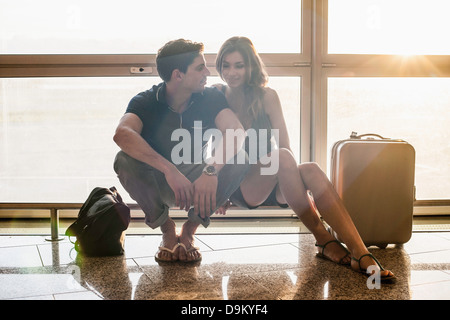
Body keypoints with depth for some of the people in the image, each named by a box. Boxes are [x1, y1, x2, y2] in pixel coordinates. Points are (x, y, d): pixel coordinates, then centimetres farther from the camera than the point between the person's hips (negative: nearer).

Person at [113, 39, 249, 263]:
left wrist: (211, 170, -48)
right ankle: (167, 229, -8)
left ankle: (189, 229, -9)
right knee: (124, 161, -30)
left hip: (198, 182, 1)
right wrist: (169, 169, -52)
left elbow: (236, 132, -28)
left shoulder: (210, 98, -10)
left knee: (239, 160, -26)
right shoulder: (146, 102, -15)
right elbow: (122, 134, -37)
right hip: (157, 184, -1)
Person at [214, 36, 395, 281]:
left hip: (272, 185, 2)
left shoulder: (266, 96, 3)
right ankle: (322, 238, -28)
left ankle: (361, 255, -42)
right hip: (240, 187, -2)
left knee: (311, 171, -32)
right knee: (281, 157, -34)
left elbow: (285, 145, -2)